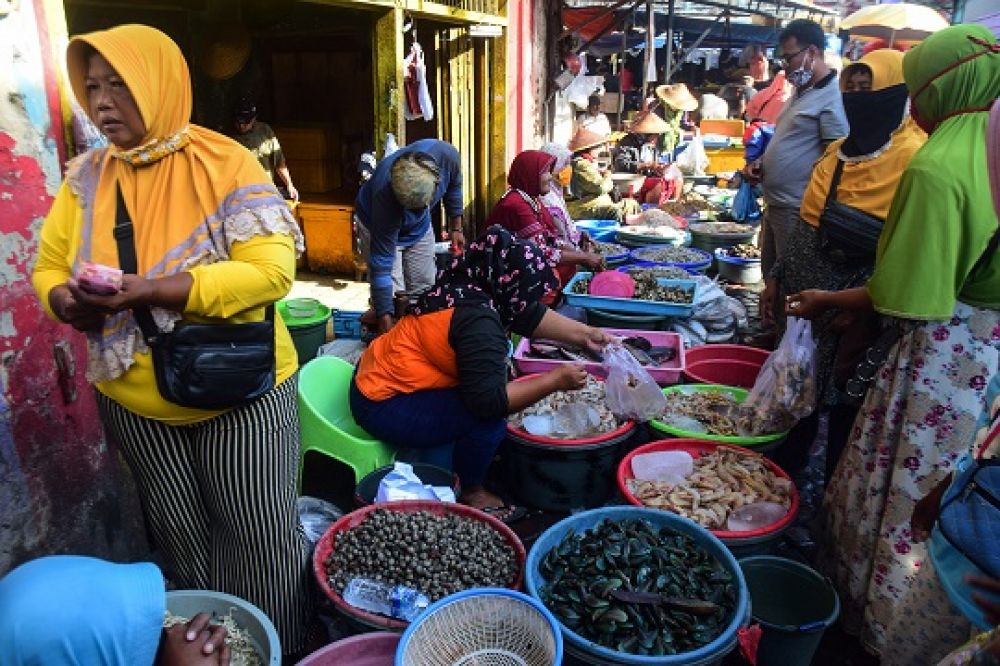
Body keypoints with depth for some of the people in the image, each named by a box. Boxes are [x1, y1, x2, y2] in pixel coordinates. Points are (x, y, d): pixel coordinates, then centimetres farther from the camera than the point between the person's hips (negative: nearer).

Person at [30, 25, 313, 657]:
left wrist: (149, 289, -28)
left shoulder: (225, 163, -13)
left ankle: (285, 651, 31)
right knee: (182, 542, 19)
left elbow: (272, 269, -22)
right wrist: (69, 301, -15)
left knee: (262, 536, 6)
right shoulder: (86, 178, 3)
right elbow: (48, 268, 10)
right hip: (135, 400, 5)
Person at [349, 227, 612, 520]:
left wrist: (586, 335, 7)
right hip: (382, 406, -10)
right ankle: (470, 493, 6)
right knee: (488, 417, -20)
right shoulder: (477, 320, -27)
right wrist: (556, 380, -20)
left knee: (492, 368, 11)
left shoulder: (472, 285, 1)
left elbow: (531, 315, 10)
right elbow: (490, 400, -30)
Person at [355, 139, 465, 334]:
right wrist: (385, 318, -38)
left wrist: (456, 227, 1)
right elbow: (381, 264, -38)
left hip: (420, 225, 4)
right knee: (392, 293, -13)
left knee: (424, 288, 5)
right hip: (378, 222, -4)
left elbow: (453, 186, -6)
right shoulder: (384, 195, -43)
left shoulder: (446, 155, -34)